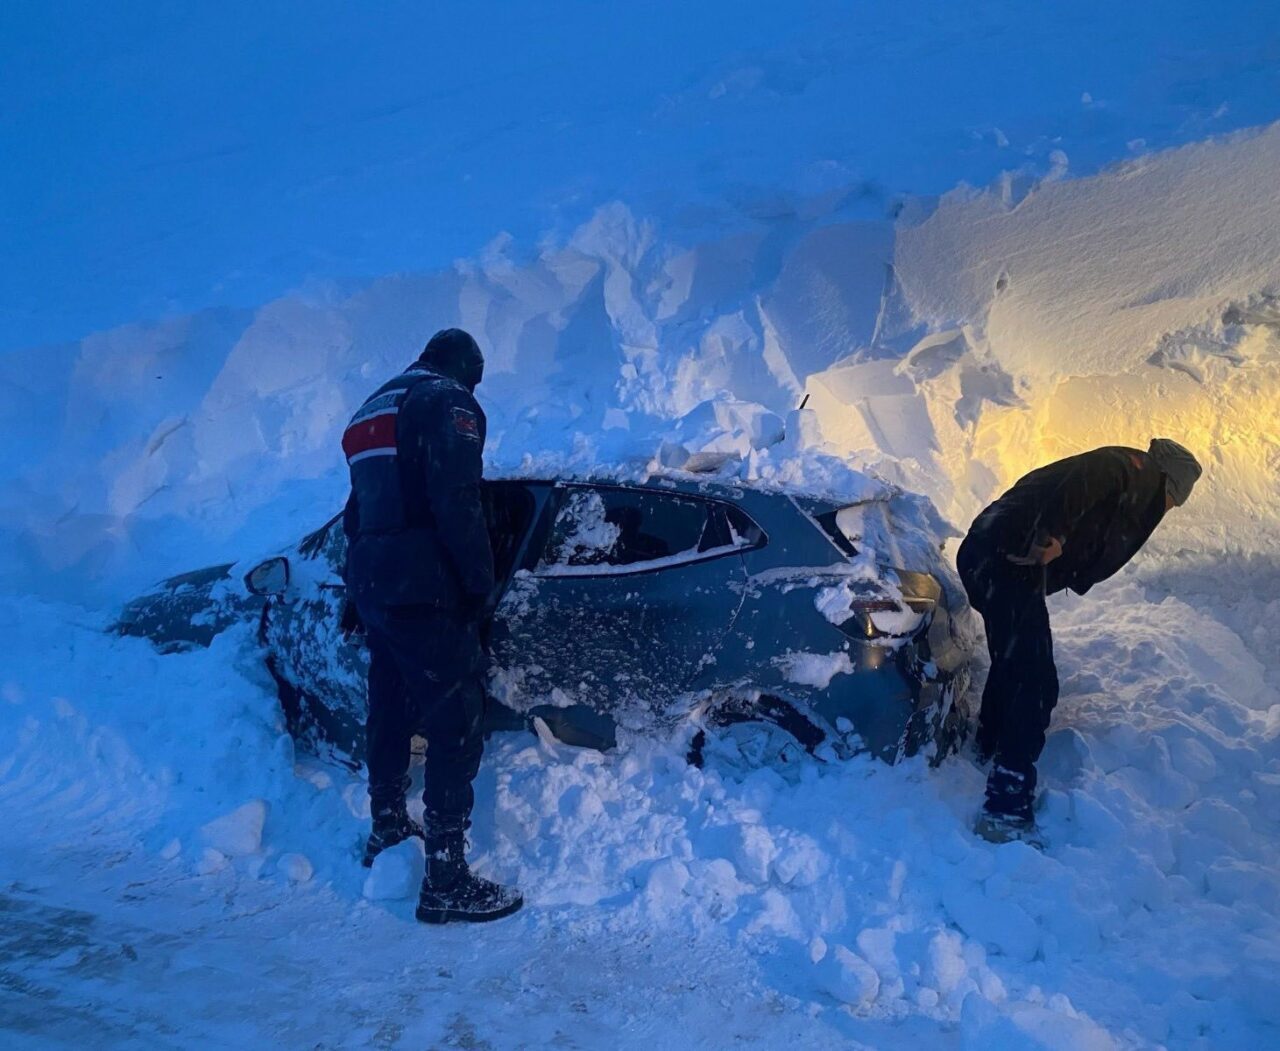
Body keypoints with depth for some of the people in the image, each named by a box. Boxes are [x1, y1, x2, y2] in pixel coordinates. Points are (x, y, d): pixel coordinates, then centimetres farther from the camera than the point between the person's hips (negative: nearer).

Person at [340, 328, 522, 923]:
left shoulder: (372, 410, 23)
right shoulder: (451, 402, -5)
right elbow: (457, 501, -19)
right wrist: (481, 582, -14)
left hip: (370, 583, 9)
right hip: (424, 590, -9)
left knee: (390, 714, 22)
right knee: (457, 728, -6)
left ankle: (388, 832, 39)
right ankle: (447, 882, -6)